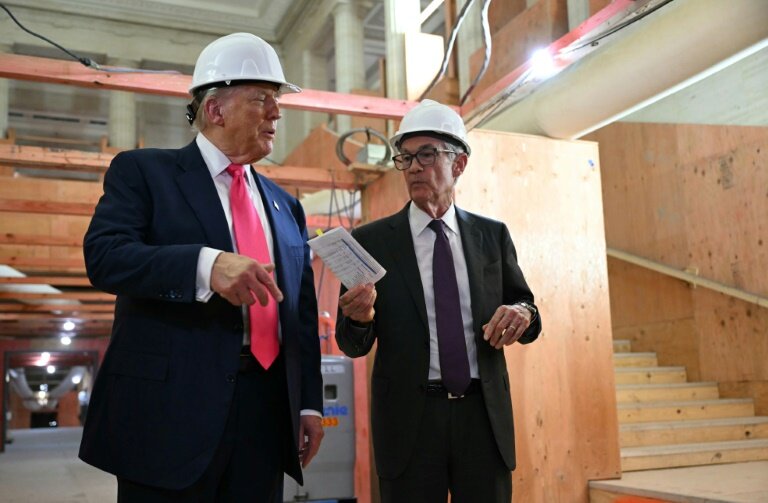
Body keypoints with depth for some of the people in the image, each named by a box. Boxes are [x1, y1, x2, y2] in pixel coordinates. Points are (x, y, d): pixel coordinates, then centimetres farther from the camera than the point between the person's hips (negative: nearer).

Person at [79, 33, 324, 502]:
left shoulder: (285, 205, 17)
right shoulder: (143, 170, 3)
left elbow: (302, 311, 14)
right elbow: (103, 255, -13)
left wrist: (309, 402, 8)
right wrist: (206, 264, -28)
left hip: (266, 409, 5)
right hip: (170, 405, -4)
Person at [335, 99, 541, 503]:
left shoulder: (493, 235, 6)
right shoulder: (371, 241, -1)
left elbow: (523, 304, 12)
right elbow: (353, 344, 0)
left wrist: (522, 313, -11)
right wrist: (360, 318, -23)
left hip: (484, 416, 2)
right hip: (409, 420, -2)